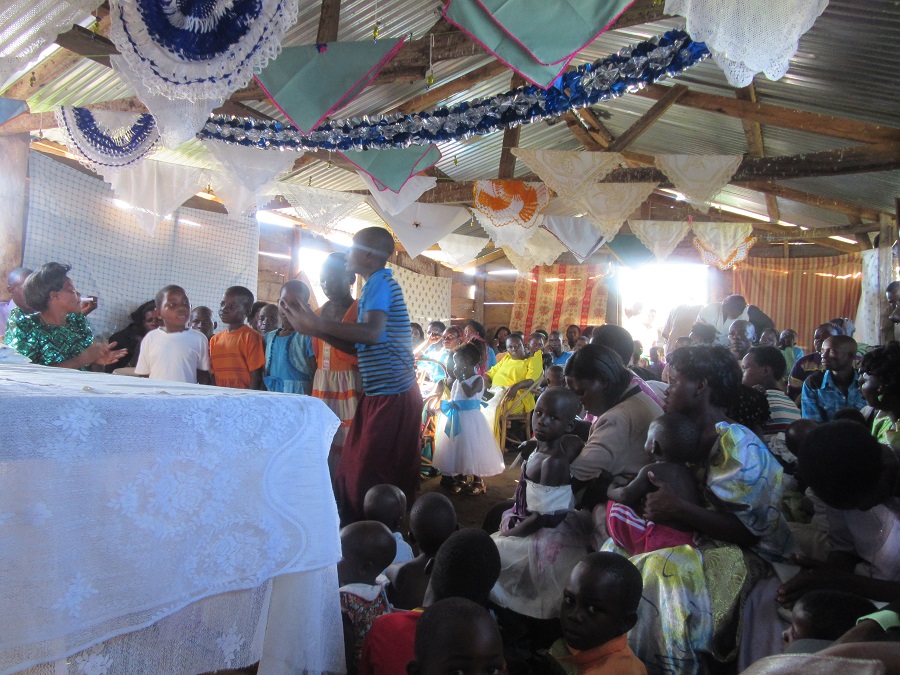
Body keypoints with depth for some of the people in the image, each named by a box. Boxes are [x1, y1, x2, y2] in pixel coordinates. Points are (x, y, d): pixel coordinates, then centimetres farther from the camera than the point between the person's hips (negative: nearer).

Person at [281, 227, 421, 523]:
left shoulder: (380, 282, -11)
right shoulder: (376, 285, 19)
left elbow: (372, 333, -28)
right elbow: (359, 345, 17)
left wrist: (317, 323, -23)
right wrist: (312, 327, 13)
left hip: (392, 395, -10)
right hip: (379, 393, 10)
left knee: (370, 478, -5)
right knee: (352, 473, 12)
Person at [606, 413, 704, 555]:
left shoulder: (651, 471, -9)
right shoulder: (689, 471, 10)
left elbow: (626, 496, -10)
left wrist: (611, 490, 13)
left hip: (658, 541, -8)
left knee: (613, 508, -1)